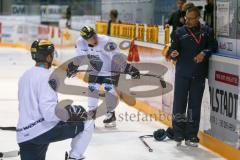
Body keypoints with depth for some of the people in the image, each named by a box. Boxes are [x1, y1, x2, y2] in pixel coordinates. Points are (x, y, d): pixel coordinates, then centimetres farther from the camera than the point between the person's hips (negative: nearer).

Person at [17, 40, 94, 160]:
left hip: (24, 136, 9)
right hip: (43, 130, -8)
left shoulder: (25, 76, 16)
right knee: (87, 124, 4)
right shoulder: (46, 76, -12)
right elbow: (49, 111, -22)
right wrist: (72, 111, -8)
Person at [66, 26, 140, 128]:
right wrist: (74, 66, 17)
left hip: (111, 70, -5)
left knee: (109, 90, -11)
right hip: (96, 70, 5)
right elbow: (80, 56, 4)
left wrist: (127, 67, -40)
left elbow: (116, 56, -35)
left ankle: (111, 115, 9)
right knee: (92, 89, 3)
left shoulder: (105, 41, -32)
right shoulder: (81, 43, -17)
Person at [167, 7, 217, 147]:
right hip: (182, 73, 0)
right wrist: (173, 53, -20)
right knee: (179, 103, -2)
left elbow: (213, 47, 6)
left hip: (199, 74, 1)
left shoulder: (207, 31, 5)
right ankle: (178, 135, 9)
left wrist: (204, 53, -12)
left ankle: (191, 137, 12)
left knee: (195, 105, 5)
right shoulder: (179, 32, 4)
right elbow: (173, 49, 2)